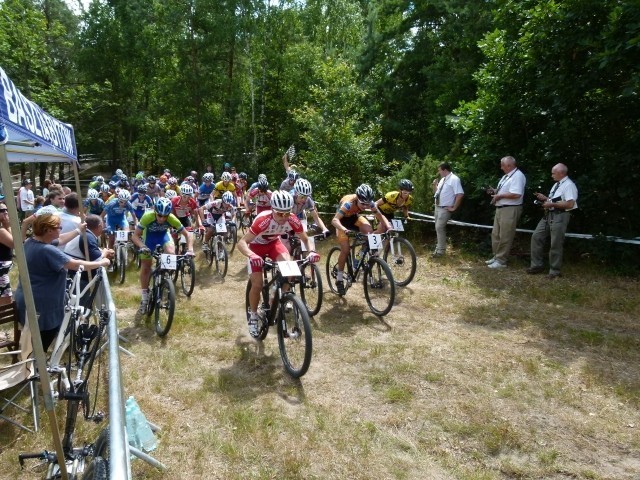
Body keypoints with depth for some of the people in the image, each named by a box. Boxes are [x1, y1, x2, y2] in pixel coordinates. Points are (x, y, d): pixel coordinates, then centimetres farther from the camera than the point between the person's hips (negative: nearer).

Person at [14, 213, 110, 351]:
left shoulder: (31, 242, 2)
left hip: (28, 301, 10)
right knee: (42, 343, 6)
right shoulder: (47, 250, -28)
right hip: (39, 305, -10)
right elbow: (76, 265, -28)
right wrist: (101, 263, -16)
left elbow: (61, 240, 16)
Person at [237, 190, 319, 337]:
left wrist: (311, 251, -30)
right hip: (257, 245, -3)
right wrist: (252, 256, -59)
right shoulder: (263, 220, -38)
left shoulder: (293, 220, -27)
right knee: (257, 285, -13)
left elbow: (305, 239, -9)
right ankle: (252, 316, 12)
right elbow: (241, 243, -40)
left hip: (274, 243, 3)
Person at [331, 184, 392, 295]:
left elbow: (380, 216, -17)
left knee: (369, 230, -27)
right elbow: (334, 220, -50)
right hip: (342, 220, -4)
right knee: (345, 250, -13)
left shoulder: (369, 203, -27)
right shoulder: (348, 203, -40)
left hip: (354, 216, 4)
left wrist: (389, 227, -35)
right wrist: (344, 229, -68)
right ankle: (339, 279, 3)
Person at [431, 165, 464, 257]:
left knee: (440, 228, -11)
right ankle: (439, 247, 24)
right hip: (437, 207, 9)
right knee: (438, 228, 14)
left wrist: (454, 208, -17)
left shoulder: (454, 179, -15)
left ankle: (440, 250, -2)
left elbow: (460, 194, -21)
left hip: (445, 209, -9)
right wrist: (434, 186, 2)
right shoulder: (442, 179, 12)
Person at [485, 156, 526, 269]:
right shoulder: (506, 176, 16)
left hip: (510, 210, -10)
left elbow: (516, 194, -26)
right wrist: (495, 191, 7)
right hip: (500, 209, 10)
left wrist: (500, 196, -18)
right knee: (495, 234, 15)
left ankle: (501, 261, 2)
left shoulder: (518, 176, -15)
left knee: (504, 237, -4)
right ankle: (496, 256, 27)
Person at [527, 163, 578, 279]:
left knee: (556, 244, -1)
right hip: (548, 215, 9)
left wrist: (551, 204, -18)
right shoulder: (556, 184, 17)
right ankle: (537, 265, 15)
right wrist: (545, 198, 7)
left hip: (559, 217, -9)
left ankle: (554, 271, 11)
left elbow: (570, 204, -21)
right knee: (536, 237, 6)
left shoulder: (569, 185, -12)